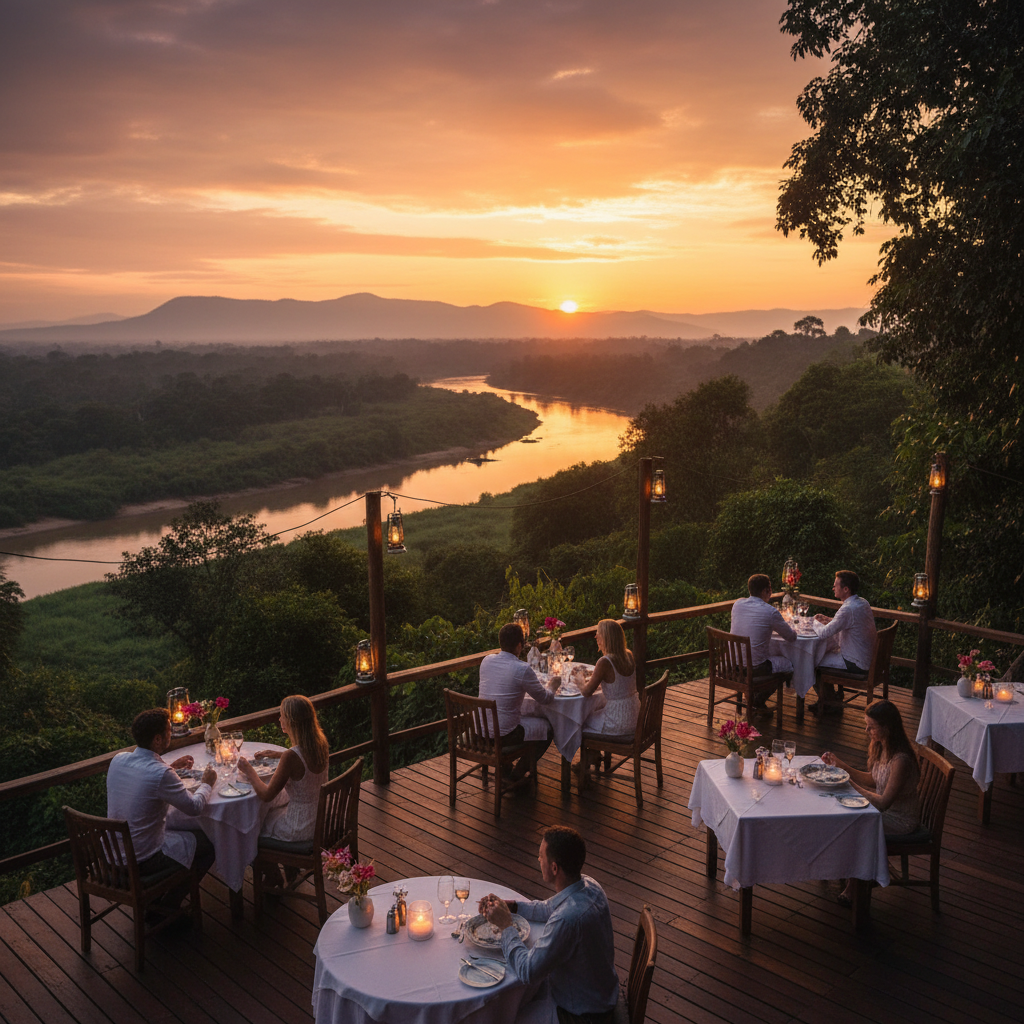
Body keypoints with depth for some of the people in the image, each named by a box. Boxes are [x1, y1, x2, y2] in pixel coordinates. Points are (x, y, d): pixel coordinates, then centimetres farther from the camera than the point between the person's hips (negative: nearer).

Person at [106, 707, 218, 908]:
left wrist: (172, 766, 20)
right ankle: (168, 908, 18)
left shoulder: (118, 760, -4)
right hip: (141, 862, -8)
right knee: (208, 844, 10)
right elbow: (194, 807, -14)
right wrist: (207, 783, 4)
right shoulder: (161, 774, -27)